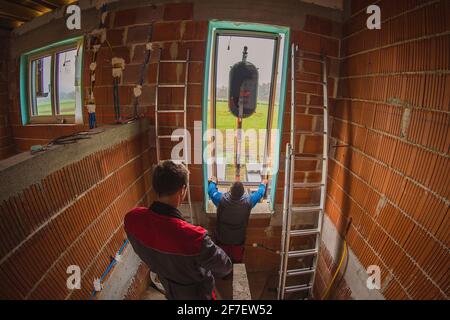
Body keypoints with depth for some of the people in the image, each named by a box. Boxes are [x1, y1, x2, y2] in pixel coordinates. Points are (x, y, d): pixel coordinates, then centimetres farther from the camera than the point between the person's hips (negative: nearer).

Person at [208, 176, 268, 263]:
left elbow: (211, 191, -6)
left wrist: (213, 182, 15)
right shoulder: (248, 201, -24)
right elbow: (259, 193, -3)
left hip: (222, 239, 0)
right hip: (239, 240, 0)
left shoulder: (222, 199, -28)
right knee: (237, 261, 23)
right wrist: (263, 184, 17)